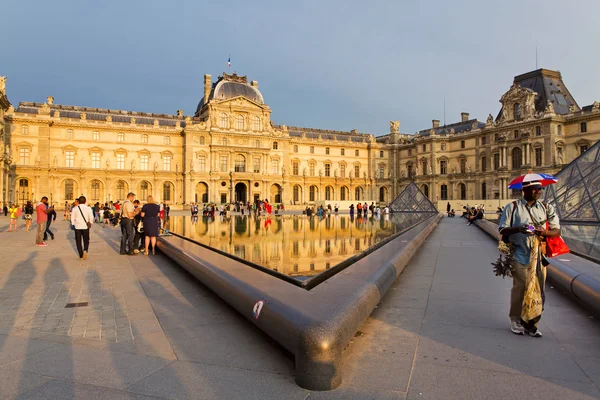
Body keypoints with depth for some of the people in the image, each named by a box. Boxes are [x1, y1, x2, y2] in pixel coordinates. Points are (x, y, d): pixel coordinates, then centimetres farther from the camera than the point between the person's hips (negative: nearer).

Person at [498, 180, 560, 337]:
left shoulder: (547, 208, 10)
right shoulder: (512, 207, 1)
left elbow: (557, 231, 7)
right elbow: (502, 229, -1)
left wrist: (544, 232, -15)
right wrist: (518, 229, -20)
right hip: (520, 256, -3)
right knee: (519, 288, 1)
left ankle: (532, 323, 18)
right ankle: (516, 320, 18)